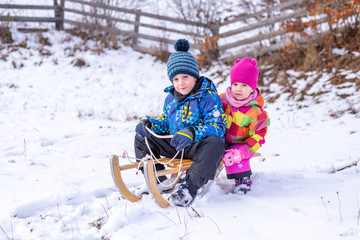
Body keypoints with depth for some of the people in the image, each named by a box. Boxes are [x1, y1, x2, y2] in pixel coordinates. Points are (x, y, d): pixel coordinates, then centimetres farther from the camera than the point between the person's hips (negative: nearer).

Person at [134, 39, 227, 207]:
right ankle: (157, 179, 0)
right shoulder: (171, 98, 11)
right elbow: (165, 121, 22)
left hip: (197, 147, -7)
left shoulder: (208, 97, -11)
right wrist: (150, 124, -2)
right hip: (175, 145, 7)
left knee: (215, 143, -40)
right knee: (142, 137, 3)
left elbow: (217, 126, -22)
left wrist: (191, 133, -38)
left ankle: (190, 188, -37)